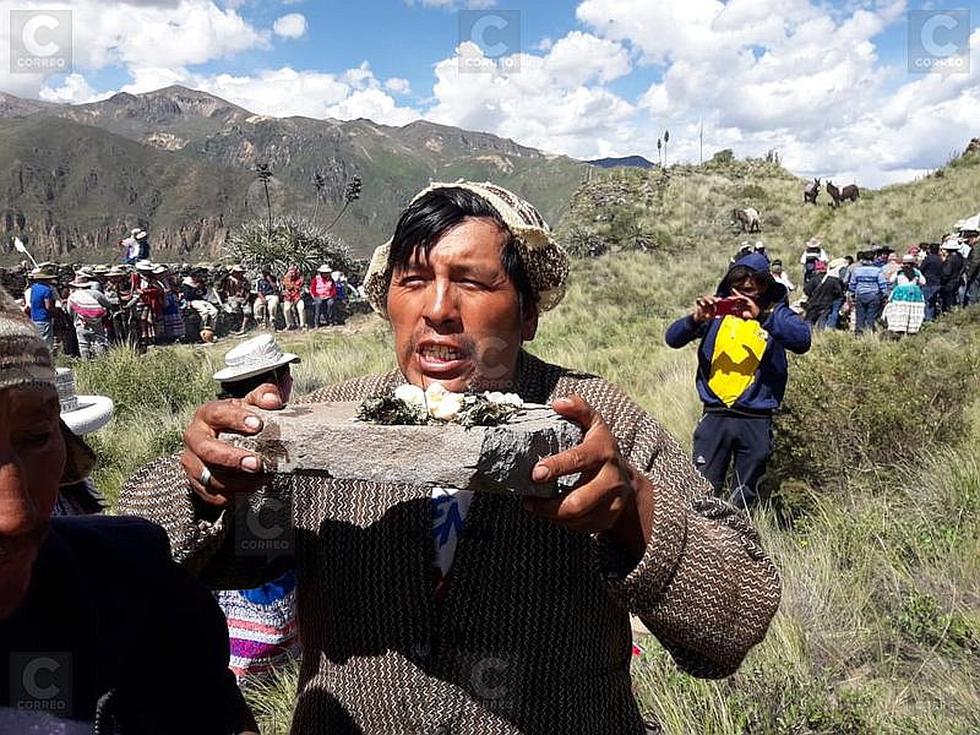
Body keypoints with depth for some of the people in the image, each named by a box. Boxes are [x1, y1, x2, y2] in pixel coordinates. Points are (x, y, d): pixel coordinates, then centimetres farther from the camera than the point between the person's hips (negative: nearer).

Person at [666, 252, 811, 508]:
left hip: (756, 420, -1)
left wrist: (761, 316, -27)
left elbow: (802, 340, -17)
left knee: (746, 499, 12)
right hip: (715, 416, 1)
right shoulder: (718, 308, 6)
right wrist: (696, 319, -20)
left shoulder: (776, 313, 3)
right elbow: (672, 338, -1)